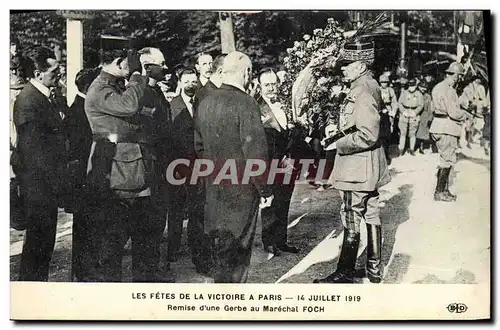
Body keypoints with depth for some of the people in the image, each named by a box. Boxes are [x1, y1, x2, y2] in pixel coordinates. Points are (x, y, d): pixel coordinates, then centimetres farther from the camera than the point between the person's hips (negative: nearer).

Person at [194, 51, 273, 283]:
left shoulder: (205, 102, 6)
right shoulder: (245, 103, -16)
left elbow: (199, 144, 13)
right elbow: (255, 151, -18)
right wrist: (264, 189, -12)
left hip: (213, 186, 7)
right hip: (242, 188, -7)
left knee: (218, 243, 17)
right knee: (238, 246, 4)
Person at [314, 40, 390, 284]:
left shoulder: (362, 91, -20)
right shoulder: (370, 86, 11)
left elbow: (368, 135, -26)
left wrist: (339, 144, -15)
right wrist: (340, 130, 14)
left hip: (357, 169, -10)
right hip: (370, 168, 10)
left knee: (351, 221, -1)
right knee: (371, 217, 16)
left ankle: (345, 274, 9)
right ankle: (375, 269, 27)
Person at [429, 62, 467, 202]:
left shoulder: (439, 87, 15)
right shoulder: (447, 90, -17)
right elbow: (454, 113, -20)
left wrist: (460, 111, 12)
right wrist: (464, 114, -1)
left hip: (441, 126, 10)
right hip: (447, 129, -10)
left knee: (445, 159, 16)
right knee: (447, 160, -3)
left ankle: (443, 190, 23)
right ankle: (439, 192, 2)